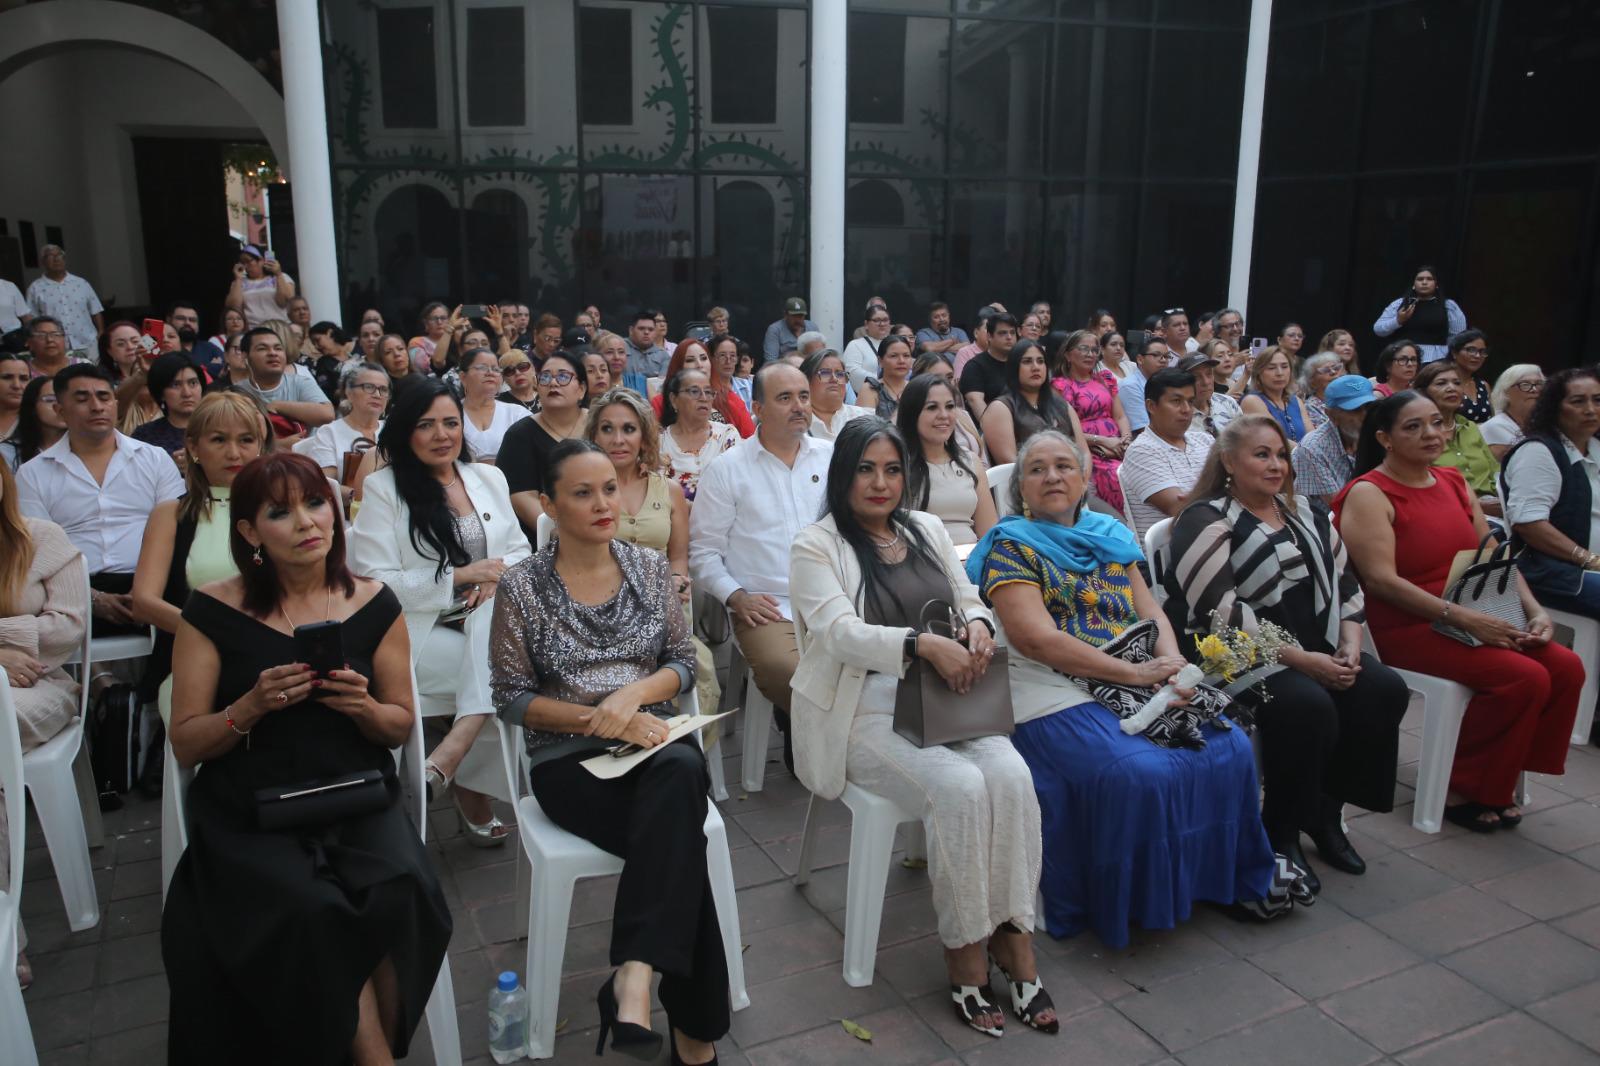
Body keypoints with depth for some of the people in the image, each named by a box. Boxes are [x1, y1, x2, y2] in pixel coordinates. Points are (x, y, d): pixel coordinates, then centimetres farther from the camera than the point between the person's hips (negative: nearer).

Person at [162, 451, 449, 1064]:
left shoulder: (374, 606, 3)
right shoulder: (214, 612, -2)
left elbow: (400, 727, 9)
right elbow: (185, 745, 2)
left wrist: (363, 707, -13)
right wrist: (252, 706, -17)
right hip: (251, 811, -1)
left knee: (403, 893, -27)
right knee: (314, 910, -29)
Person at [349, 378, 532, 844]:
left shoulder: (488, 477, 14)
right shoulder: (382, 488, -1)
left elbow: (519, 549, 15)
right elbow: (374, 581, -8)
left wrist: (500, 577, -10)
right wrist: (459, 576, -14)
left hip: (487, 619, 4)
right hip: (417, 631, -4)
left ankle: (448, 756, -31)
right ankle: (470, 789, -16)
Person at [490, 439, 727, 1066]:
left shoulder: (651, 568, 8)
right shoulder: (522, 586, -2)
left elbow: (683, 665, 8)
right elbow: (511, 697, -2)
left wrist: (633, 693, -14)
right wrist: (597, 719, -15)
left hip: (652, 744, 3)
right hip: (568, 760, -2)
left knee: (682, 770, -36)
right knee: (678, 838, -29)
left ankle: (635, 976, -36)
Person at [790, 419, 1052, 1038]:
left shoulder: (927, 529, 15)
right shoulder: (816, 545, -3)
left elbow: (968, 599, 18)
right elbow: (840, 631, -16)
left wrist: (978, 624, -8)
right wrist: (922, 643, -30)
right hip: (866, 710, -5)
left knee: (1010, 775, -23)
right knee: (960, 787, -28)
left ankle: (1012, 935, -10)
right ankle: (964, 950, -10)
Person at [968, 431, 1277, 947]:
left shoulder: (1111, 535, 18)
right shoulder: (1010, 545, -2)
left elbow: (1151, 613, 14)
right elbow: (1036, 637, -14)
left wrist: (1171, 662, -9)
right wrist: (1135, 672, -16)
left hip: (1143, 686, 7)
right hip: (1059, 699, -6)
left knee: (1231, 751, -10)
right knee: (1144, 774, -27)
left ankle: (1221, 878, 12)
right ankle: (1125, 903, -4)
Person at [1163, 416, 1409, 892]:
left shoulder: (1306, 514, 17)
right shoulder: (1206, 521, -8)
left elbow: (1345, 582, 18)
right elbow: (1221, 612, -20)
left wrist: (1350, 646, -1)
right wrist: (1302, 660, -21)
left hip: (1315, 649, 8)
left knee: (1385, 689, -13)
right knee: (1308, 705, -31)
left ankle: (1325, 812, 4)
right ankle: (1280, 834, -8)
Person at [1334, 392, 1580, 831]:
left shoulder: (1453, 482, 13)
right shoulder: (1369, 494, -11)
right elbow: (1382, 580, -21)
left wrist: (1534, 610, -3)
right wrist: (1462, 617, -25)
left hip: (1473, 621, 8)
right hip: (1407, 629, -8)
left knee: (1567, 668, -10)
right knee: (1525, 677, -23)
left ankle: (1496, 781, 5)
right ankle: (1461, 788, -4)